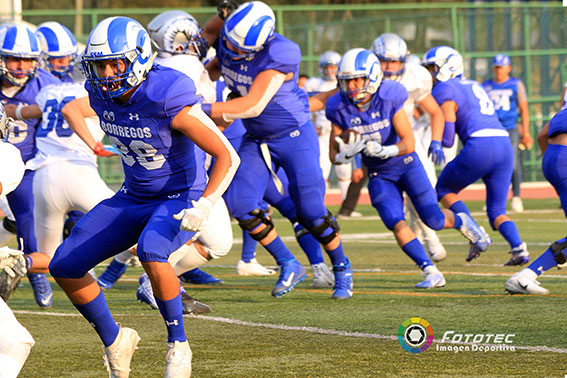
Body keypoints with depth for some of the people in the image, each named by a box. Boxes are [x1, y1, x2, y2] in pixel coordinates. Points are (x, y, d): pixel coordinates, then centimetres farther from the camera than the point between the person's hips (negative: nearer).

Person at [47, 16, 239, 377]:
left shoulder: (170, 102, -27)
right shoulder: (102, 94, -7)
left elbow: (228, 157, -24)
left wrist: (204, 205, -35)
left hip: (180, 200, -7)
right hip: (133, 198, 7)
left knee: (151, 253, -38)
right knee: (64, 266, -3)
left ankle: (178, 344, -18)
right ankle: (114, 340, 18)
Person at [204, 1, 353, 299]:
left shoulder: (279, 55, -31)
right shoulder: (227, 41, -10)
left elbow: (253, 106, -34)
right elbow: (216, 66, 15)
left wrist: (202, 110, -37)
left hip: (294, 137, -6)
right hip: (256, 140, 6)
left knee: (311, 212, -7)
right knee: (241, 205, -11)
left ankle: (342, 268, 19)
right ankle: (289, 266, 5)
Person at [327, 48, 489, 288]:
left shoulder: (389, 99, -22)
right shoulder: (341, 109, -14)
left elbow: (409, 142, -20)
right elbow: (335, 156, -8)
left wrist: (384, 151, -38)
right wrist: (346, 154, -32)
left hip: (406, 165, -2)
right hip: (379, 176, 2)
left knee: (434, 220, -5)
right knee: (395, 224, -18)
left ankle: (460, 221, 31)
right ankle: (431, 273, -12)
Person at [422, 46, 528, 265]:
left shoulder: (444, 91, 2)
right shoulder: (474, 86, 27)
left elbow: (446, 139, -3)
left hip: (480, 148, -7)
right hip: (505, 145, 7)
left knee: (445, 190, 17)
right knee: (496, 212, 14)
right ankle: (519, 248, -11)